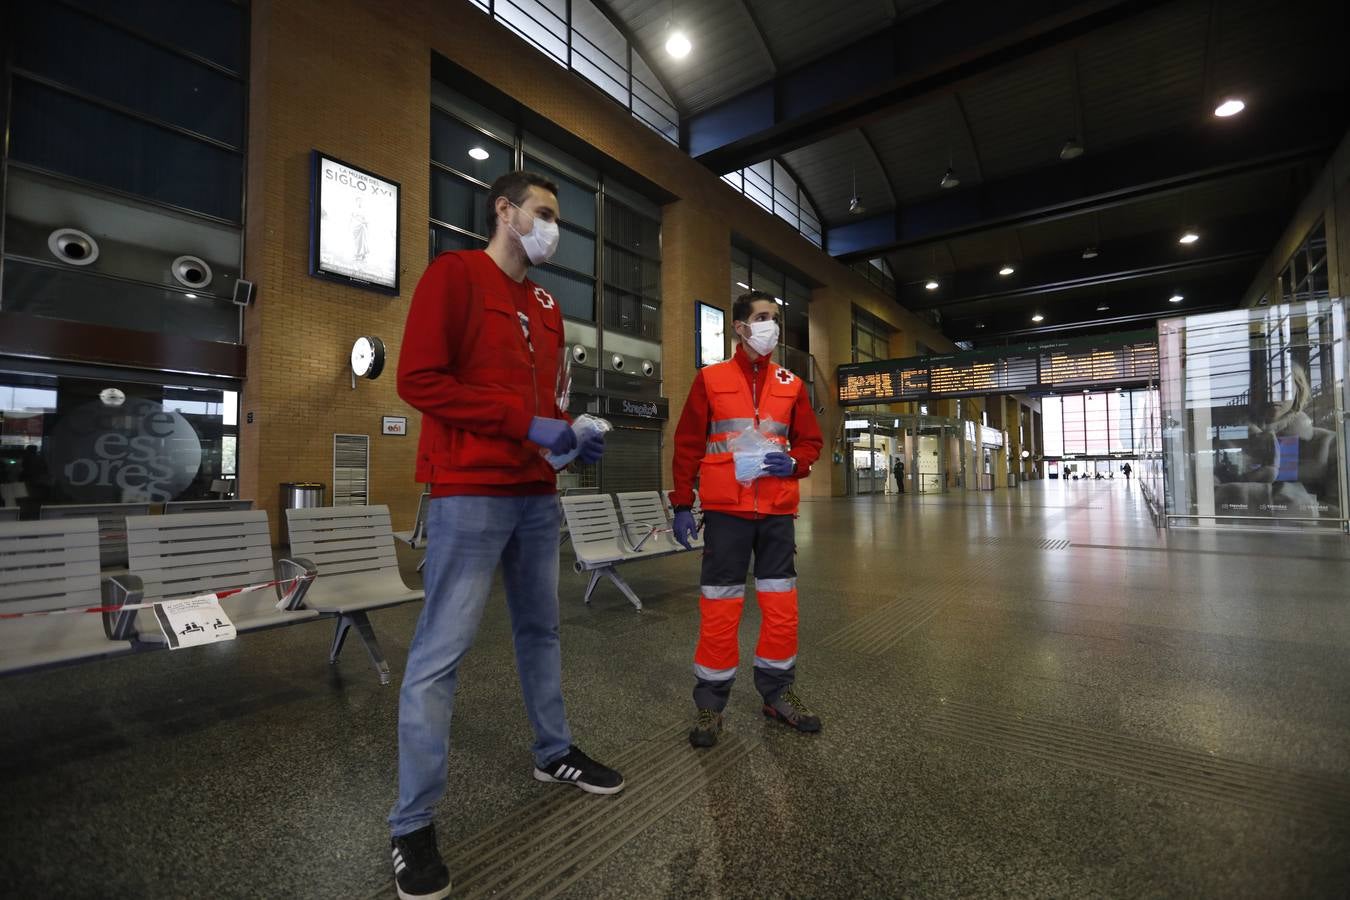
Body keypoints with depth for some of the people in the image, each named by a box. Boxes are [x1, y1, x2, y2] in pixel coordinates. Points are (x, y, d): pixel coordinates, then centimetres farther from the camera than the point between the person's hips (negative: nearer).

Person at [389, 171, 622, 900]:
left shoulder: (546, 304, 19)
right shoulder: (454, 274, -3)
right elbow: (418, 379, -13)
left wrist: (571, 436, 3)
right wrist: (526, 422, -17)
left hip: (536, 495, 8)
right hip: (470, 494, -8)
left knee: (540, 630, 17)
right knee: (440, 652, -2)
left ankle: (554, 753, 35)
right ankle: (413, 825, 14)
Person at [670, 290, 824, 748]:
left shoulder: (791, 384, 10)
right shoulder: (709, 379, 2)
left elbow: (810, 441, 15)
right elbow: (688, 445, 2)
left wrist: (793, 463, -7)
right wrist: (682, 504, -2)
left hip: (778, 510, 3)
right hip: (726, 509, -3)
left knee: (781, 603, 9)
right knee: (719, 606, 1)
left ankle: (777, 692, 28)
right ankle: (710, 703, 18)